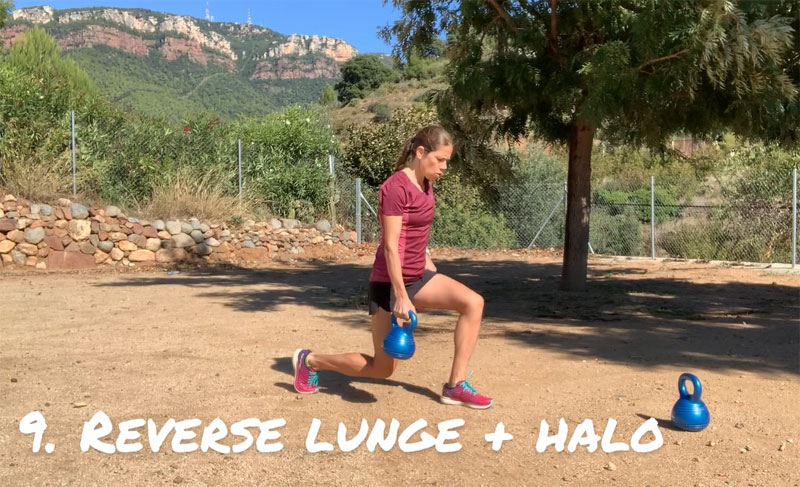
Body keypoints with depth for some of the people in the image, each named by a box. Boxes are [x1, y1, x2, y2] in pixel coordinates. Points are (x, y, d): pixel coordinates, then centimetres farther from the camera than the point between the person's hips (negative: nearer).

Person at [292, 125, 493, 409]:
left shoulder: (426, 186, 7)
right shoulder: (396, 188, -20)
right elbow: (390, 247, -22)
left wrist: (431, 269, 19)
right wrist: (401, 297, -24)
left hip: (418, 276, 8)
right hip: (390, 282, -8)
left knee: (473, 303, -11)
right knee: (382, 368, 1)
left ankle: (455, 386, -2)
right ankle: (309, 361, 22)